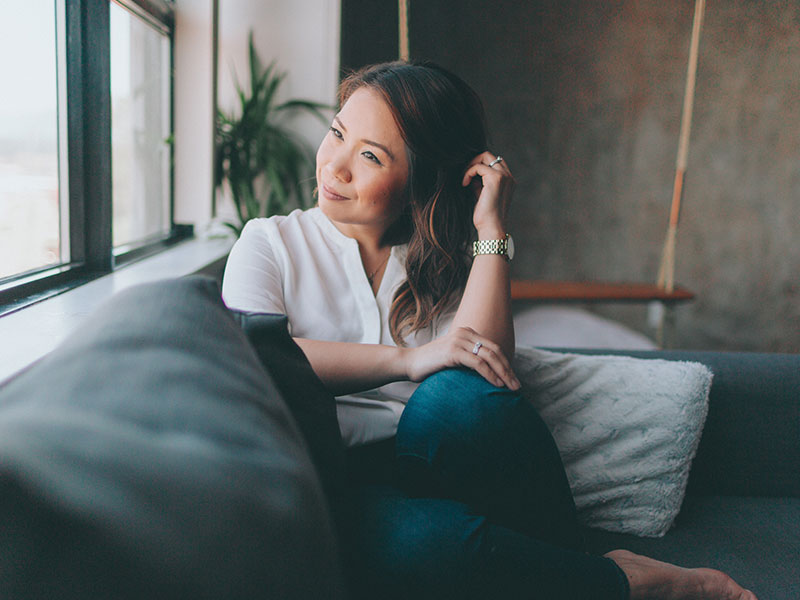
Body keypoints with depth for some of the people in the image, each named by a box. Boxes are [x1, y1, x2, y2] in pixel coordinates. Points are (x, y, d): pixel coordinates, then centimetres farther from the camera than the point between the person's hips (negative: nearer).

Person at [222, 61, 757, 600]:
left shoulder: (447, 264, 15)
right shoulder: (270, 242, 10)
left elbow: (486, 365, -5)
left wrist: (491, 228, -3)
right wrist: (407, 359, -18)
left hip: (441, 468, 2)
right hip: (348, 487, -1)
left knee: (460, 394, -34)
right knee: (401, 534, -38)